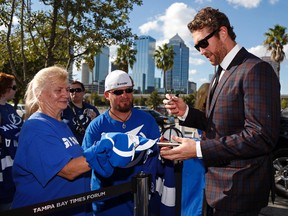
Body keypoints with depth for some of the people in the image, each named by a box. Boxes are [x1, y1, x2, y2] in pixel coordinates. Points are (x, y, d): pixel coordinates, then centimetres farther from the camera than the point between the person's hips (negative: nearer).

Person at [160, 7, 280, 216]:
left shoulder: (256, 70, -17)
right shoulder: (222, 73, 13)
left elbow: (262, 136, -24)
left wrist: (199, 149, -24)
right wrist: (185, 112, -2)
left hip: (238, 189, -8)